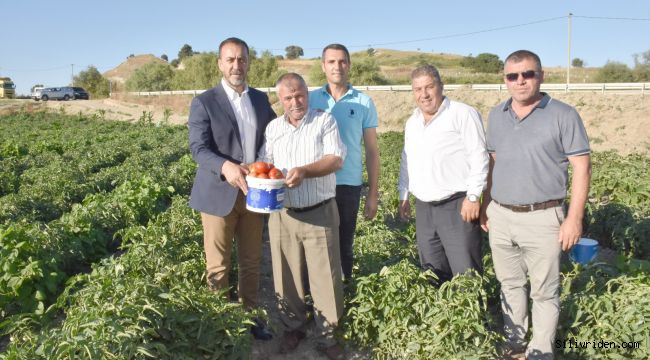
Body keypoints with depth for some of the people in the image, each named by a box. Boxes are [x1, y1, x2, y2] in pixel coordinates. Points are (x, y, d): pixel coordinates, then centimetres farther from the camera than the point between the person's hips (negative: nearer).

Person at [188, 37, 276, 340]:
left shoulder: (261, 99, 9)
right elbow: (198, 148, -14)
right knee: (218, 266, 6)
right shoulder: (204, 102, -5)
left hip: (254, 193, 4)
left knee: (251, 262, 13)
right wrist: (226, 166, -34)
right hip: (220, 194, -4)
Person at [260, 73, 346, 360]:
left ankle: (326, 334, 18)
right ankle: (293, 327, 30)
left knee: (325, 276, 2)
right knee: (287, 274, 11)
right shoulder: (273, 128, 10)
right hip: (283, 214, 3)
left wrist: (305, 171, -25)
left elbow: (336, 159, -10)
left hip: (320, 213, -3)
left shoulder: (325, 121, -1)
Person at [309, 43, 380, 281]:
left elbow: (372, 150, 3)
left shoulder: (364, 103, 1)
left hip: (348, 185, 0)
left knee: (344, 246, 12)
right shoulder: (310, 99, 2)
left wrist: (373, 193, 2)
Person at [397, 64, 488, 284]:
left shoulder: (463, 114, -7)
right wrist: (403, 196, 19)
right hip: (424, 208, 7)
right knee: (432, 273, 14)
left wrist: (473, 196, -15)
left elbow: (479, 157, -11)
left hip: (457, 207, -6)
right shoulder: (412, 122, 15)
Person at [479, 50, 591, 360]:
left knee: (544, 291, 6)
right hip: (500, 217, 5)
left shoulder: (563, 115, -7)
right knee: (510, 284, 17)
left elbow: (581, 167, -8)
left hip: (542, 218, -4)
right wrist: (486, 205, 14)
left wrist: (574, 218, -13)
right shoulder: (496, 116, 8)